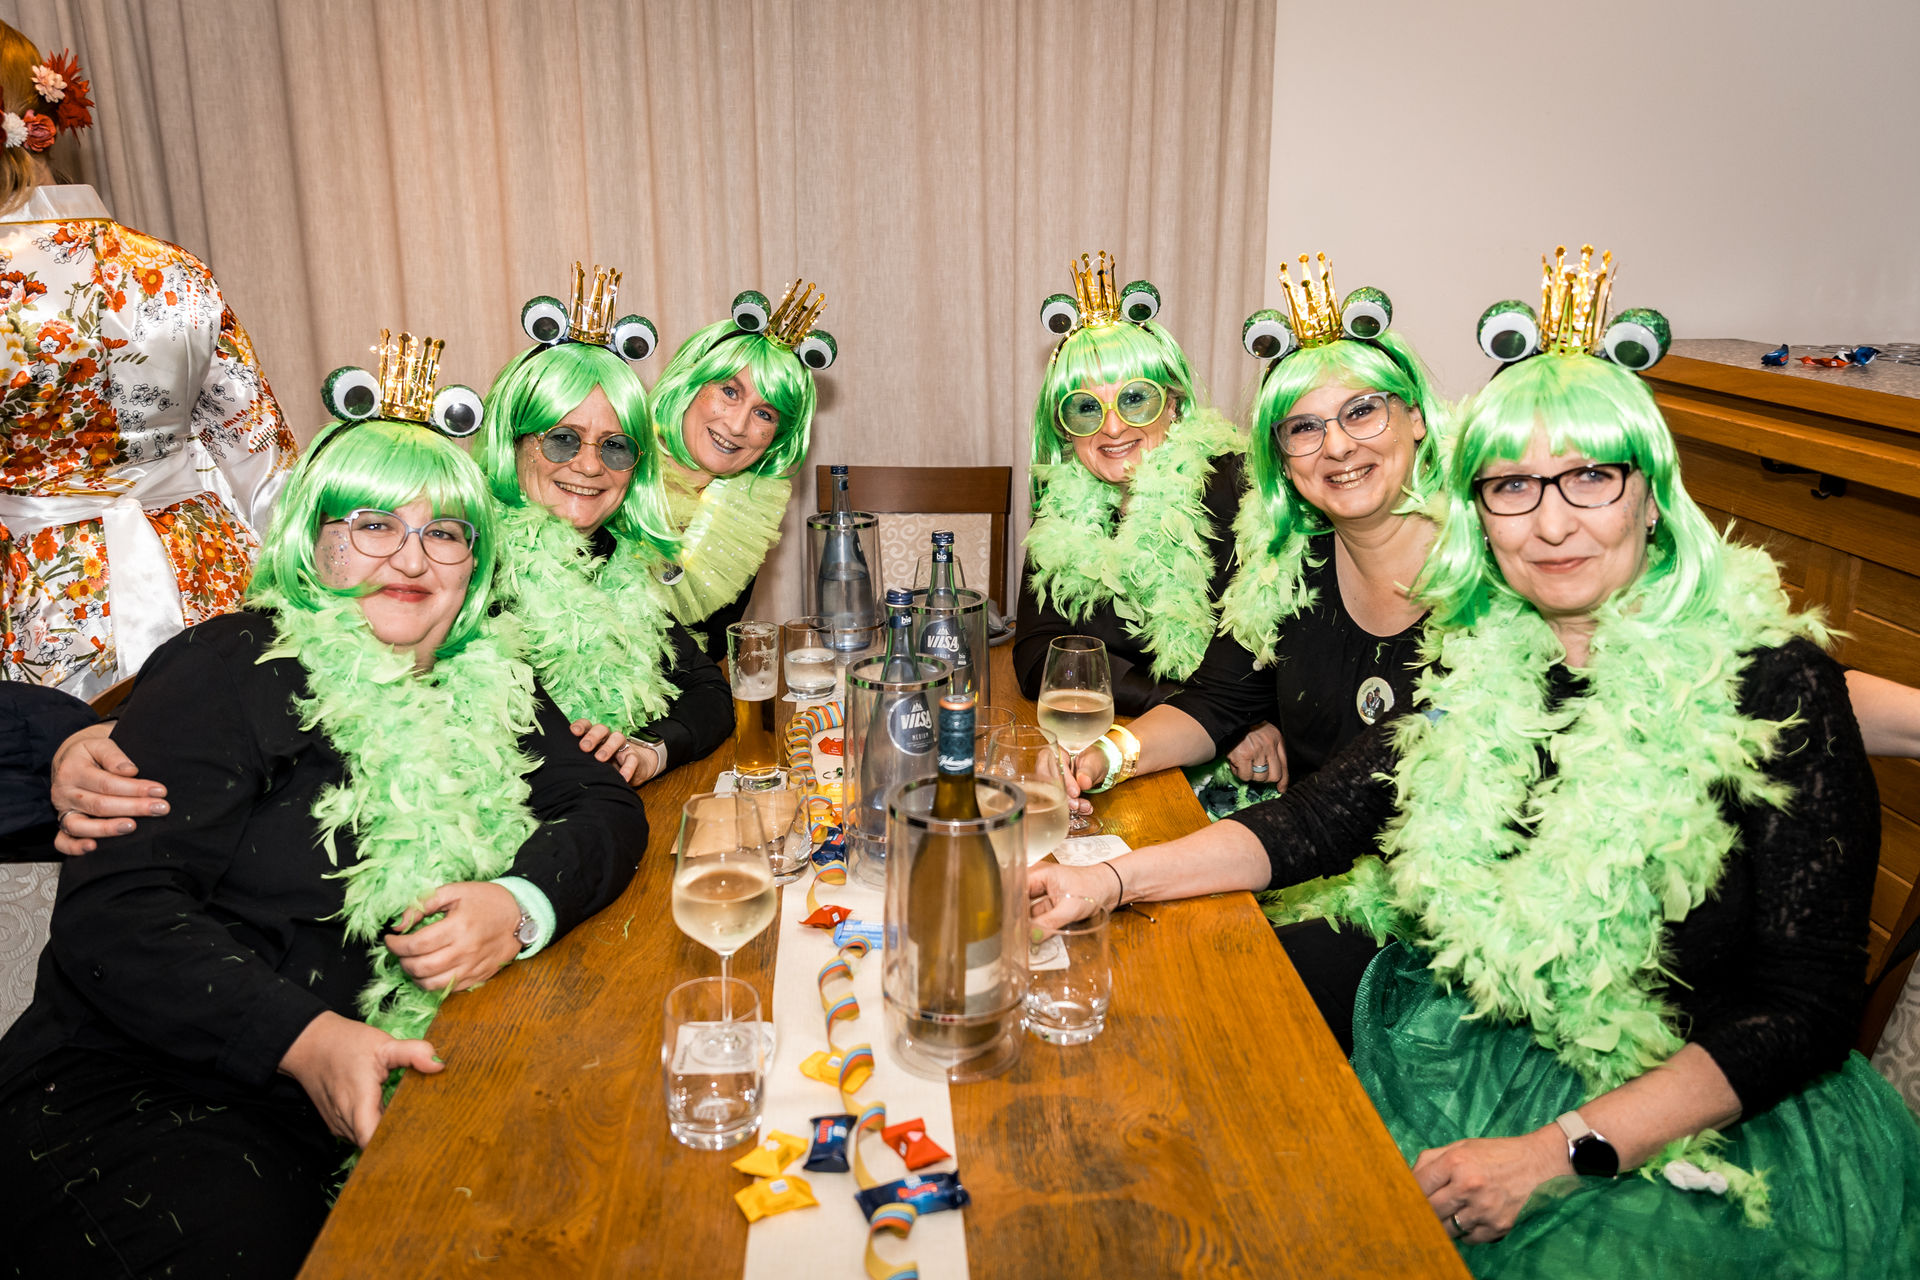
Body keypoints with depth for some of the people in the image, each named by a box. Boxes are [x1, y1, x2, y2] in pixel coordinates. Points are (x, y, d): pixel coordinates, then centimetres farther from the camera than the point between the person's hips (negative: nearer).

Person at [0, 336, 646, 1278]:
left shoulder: (485, 679, 9)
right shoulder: (229, 672, -7)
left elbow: (603, 805, 5)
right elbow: (112, 909, -14)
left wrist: (522, 903, -16)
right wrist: (305, 1039, -26)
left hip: (391, 1089, 5)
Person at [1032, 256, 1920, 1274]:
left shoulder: (1771, 683, -12)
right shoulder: (1477, 658, 2)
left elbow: (1805, 1002, -13)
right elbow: (1320, 818, 2)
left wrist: (1558, 1153, -20)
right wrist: (1109, 879, -11)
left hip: (1694, 1123, -3)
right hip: (1452, 1054, 4)